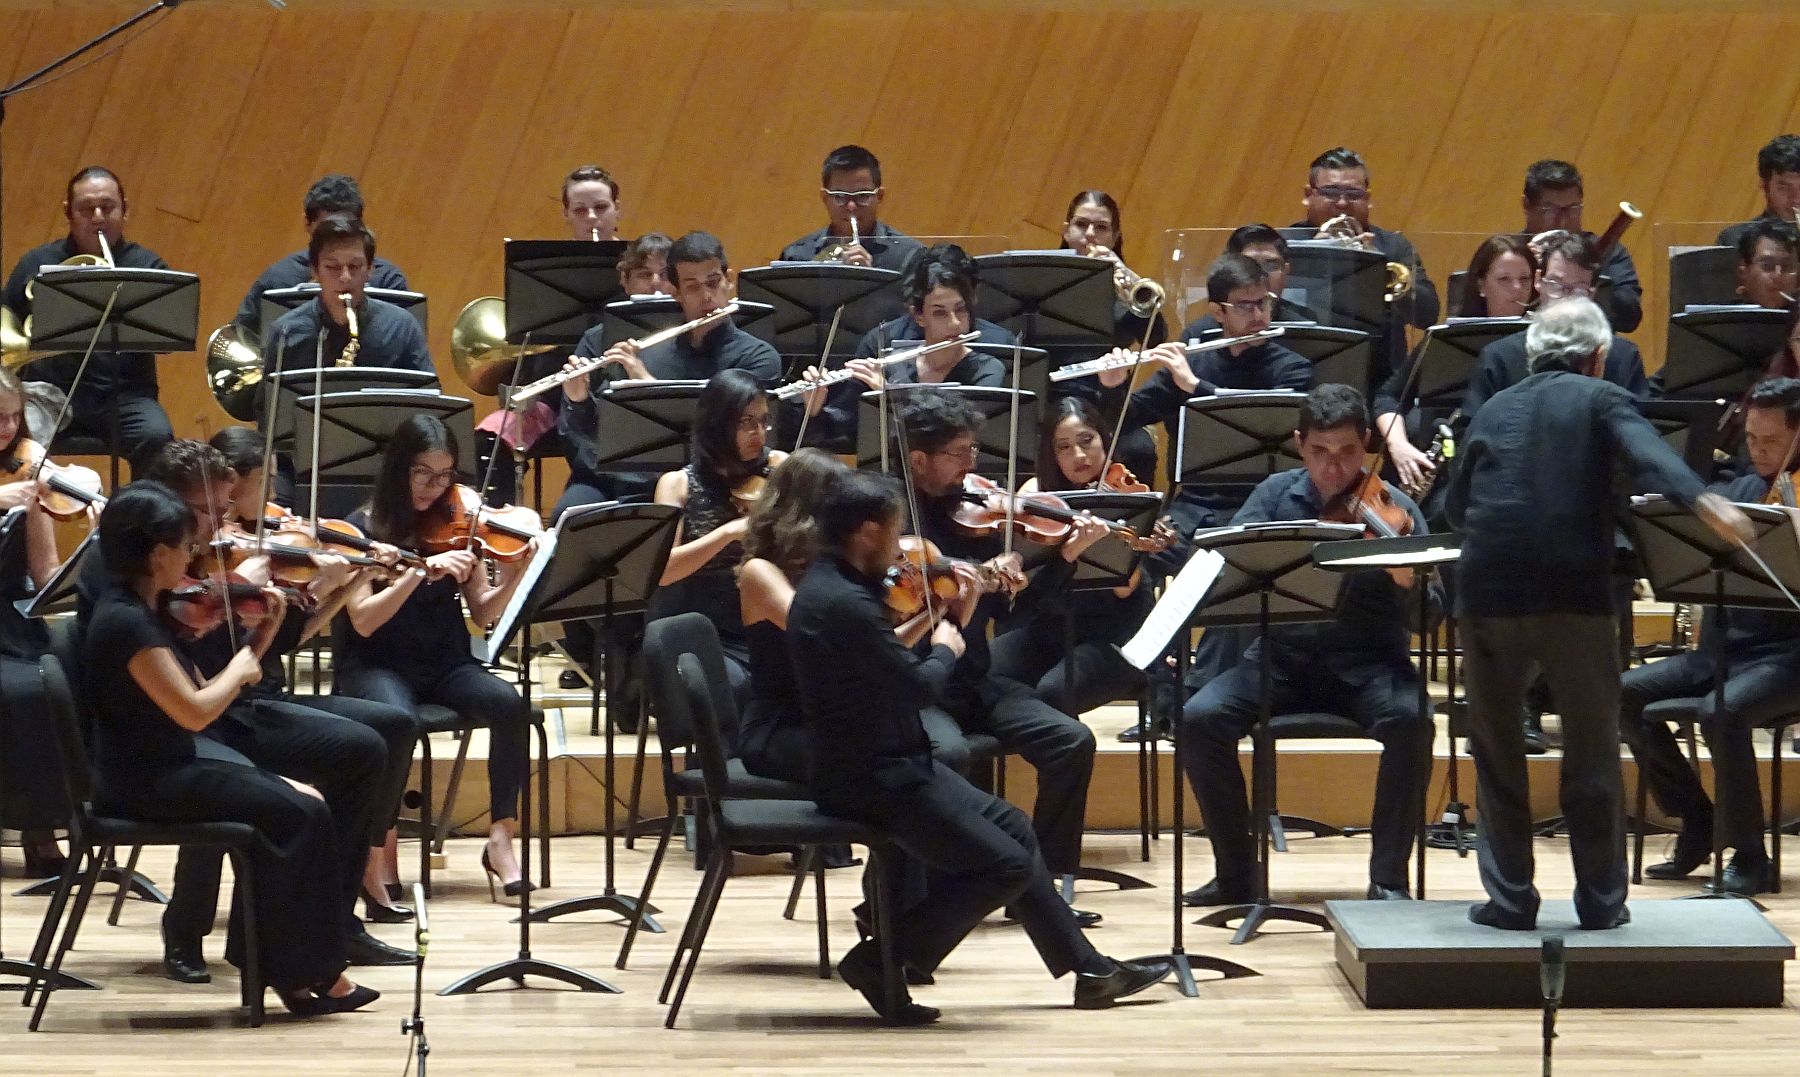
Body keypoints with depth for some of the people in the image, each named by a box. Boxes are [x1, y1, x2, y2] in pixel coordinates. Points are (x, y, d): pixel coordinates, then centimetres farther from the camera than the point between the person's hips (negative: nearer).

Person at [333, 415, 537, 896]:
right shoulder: (362, 531, -5)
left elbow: (483, 613, 3)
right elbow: (363, 621, -14)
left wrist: (513, 578, -16)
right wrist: (420, 572, -26)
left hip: (446, 664, 4)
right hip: (377, 666, -3)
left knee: (509, 705, -27)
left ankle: (501, 837, -18)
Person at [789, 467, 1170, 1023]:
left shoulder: (831, 585, 7)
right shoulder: (844, 603, -25)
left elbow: (889, 668, 13)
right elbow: (917, 685, -21)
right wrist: (945, 650, 0)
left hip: (885, 763, 11)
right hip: (870, 779, -11)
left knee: (1010, 826, 18)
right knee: (1007, 866, -8)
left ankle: (1087, 968, 25)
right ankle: (882, 960, -3)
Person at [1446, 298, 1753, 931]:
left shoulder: (1494, 411, 15)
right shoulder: (1600, 401, 4)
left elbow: (1455, 507, 22)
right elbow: (1649, 456, -17)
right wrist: (1703, 503, -31)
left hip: (1488, 594, 3)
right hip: (1576, 594, -2)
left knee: (1497, 751, 13)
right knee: (1592, 751, 10)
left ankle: (1510, 898, 11)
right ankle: (1601, 899, 13)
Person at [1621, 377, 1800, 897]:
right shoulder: (1735, 493, 14)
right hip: (1719, 648, 7)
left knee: (1722, 713, -33)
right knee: (1627, 694, -12)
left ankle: (1749, 858, -17)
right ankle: (1698, 823, 2)